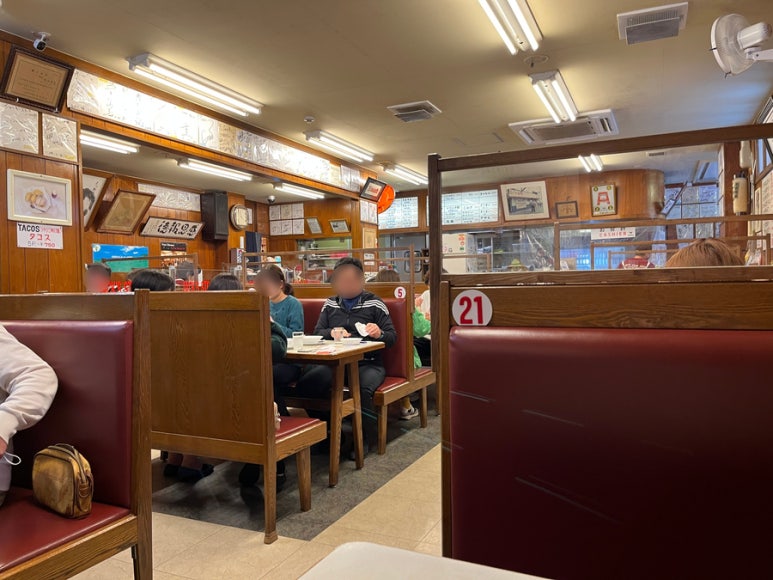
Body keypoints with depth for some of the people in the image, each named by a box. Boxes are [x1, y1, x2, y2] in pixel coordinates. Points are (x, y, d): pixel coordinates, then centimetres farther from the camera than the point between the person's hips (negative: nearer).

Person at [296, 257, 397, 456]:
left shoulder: (374, 303, 6)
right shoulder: (330, 304, 18)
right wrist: (332, 332, -8)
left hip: (367, 363, -3)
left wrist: (379, 334, -19)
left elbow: (392, 337, 4)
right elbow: (317, 332, 14)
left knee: (362, 389, -37)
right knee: (305, 385, -24)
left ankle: (365, 438, -10)